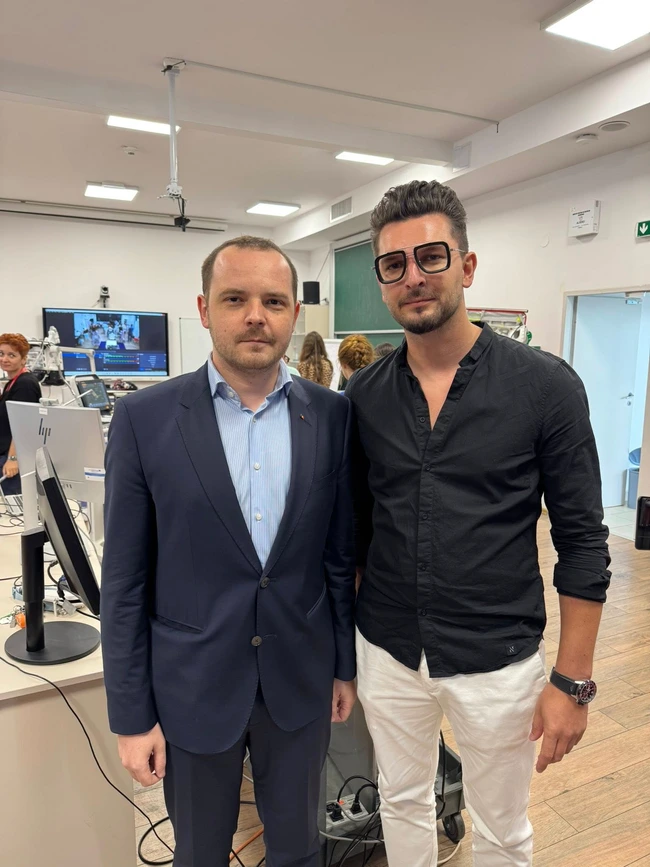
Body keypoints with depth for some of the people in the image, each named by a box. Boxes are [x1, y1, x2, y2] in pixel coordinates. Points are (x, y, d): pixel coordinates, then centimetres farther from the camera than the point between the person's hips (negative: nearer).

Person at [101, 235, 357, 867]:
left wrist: (346, 665, 8)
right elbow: (125, 581, -7)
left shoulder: (332, 415, -5)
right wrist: (131, 715, -4)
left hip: (300, 681, 2)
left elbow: (341, 555, 2)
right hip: (192, 687, -1)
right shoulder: (145, 419, -11)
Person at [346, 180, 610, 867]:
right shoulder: (364, 394, -3)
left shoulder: (545, 386, -12)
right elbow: (353, 524, 5)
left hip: (496, 659, -2)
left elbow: (581, 541, -8)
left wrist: (573, 681, -7)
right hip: (387, 651, 3)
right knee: (402, 802, 25)